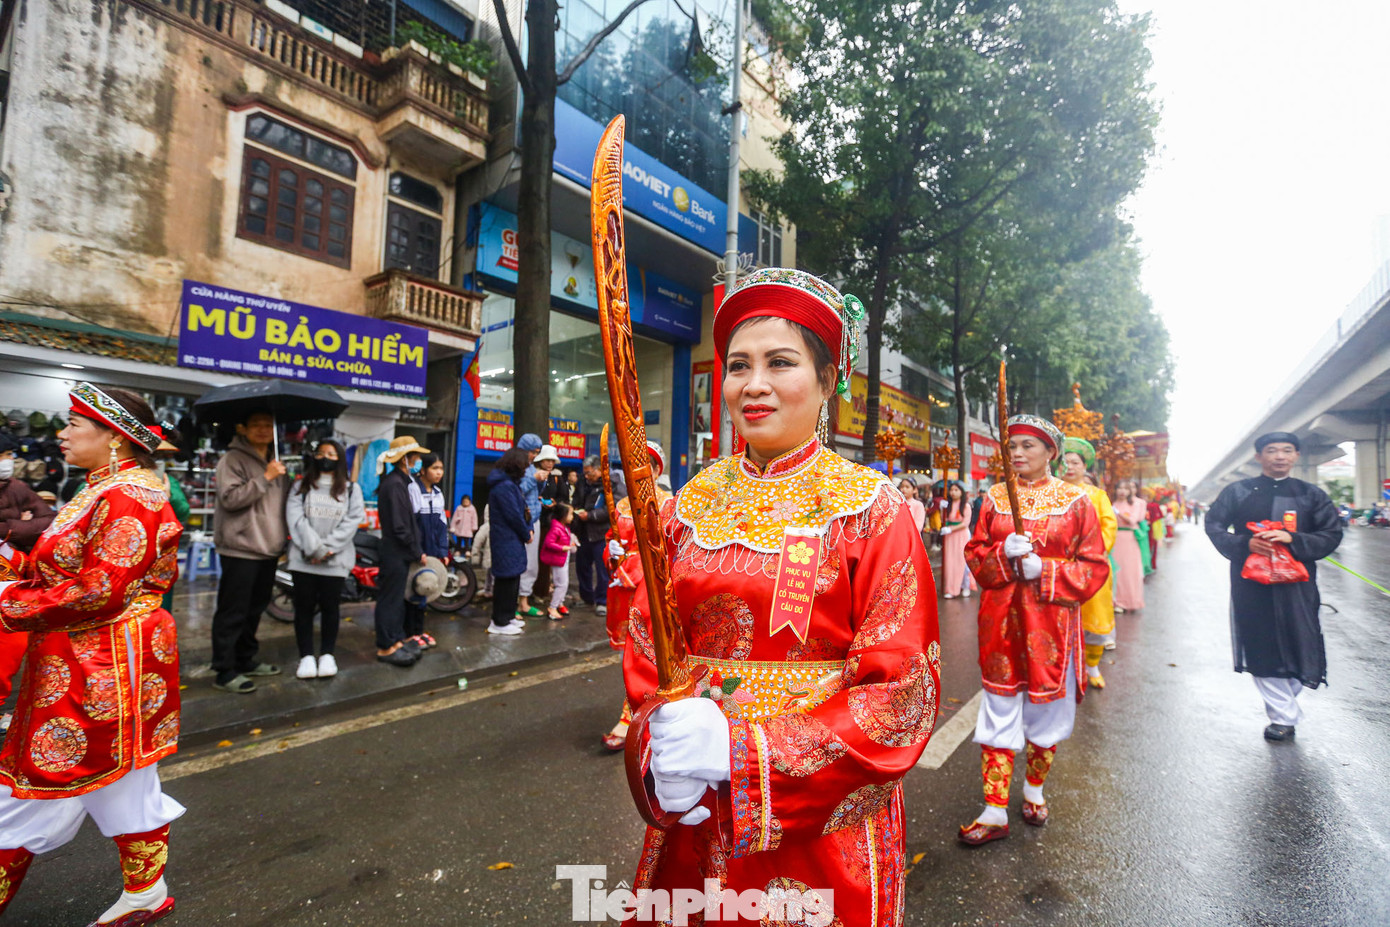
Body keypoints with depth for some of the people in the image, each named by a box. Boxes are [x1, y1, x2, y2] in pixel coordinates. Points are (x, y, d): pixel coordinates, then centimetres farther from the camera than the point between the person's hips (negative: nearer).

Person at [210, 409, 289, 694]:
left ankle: (246, 660, 28)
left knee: (255, 608, 16)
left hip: (268, 550, 8)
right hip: (240, 550, -8)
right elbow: (230, 498, -20)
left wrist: (282, 540, 17)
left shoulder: (275, 462, 17)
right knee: (232, 612, -3)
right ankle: (224, 672, 5)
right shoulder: (233, 460, -7)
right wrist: (265, 478, -21)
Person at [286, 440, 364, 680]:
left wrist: (327, 548, -13)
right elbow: (295, 517, -3)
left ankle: (327, 654, 17)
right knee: (304, 607, 4)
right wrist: (314, 548, -16)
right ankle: (306, 656, 14)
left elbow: (353, 520, -2)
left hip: (335, 559, -1)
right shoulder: (301, 486, 9)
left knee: (330, 607, 6)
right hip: (304, 558, 1)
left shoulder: (351, 489, 9)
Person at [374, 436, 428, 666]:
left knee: (398, 596, 16)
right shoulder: (394, 484, -17)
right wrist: (417, 552, -12)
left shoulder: (400, 481, 13)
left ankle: (397, 638, 27)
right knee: (391, 597, 0)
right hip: (395, 552, -9)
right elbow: (399, 526, -20)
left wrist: (417, 550, 11)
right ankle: (386, 647, 10)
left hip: (400, 552, 9)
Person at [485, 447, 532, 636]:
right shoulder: (505, 486, -20)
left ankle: (508, 615, 29)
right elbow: (514, 516, -19)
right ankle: (500, 622, 7)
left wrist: (527, 530, 1)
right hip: (507, 540, -10)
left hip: (510, 539, 10)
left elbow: (520, 509, 13)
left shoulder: (509, 483, 14)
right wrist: (526, 535, -6)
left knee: (512, 578, 18)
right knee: (507, 579, -2)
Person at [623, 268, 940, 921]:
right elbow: (645, 645, 4)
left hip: (825, 826, -3)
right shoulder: (692, 503, 0)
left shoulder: (871, 508, -11)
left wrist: (742, 748, -22)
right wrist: (664, 748, -14)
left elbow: (904, 693, -14)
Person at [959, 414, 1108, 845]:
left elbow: (1094, 567, -2)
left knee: (1047, 711, 13)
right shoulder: (994, 498, 5)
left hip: (1051, 622, -1)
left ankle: (1034, 789, 39)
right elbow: (975, 555, 6)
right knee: (999, 712, 4)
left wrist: (1044, 570, -16)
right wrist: (1004, 553, -14)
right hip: (1001, 621, 1)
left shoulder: (1075, 500, -1)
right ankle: (994, 812, 14)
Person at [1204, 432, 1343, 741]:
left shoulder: (1311, 495, 7)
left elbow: (1332, 535, 3)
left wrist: (1292, 539, -15)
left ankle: (1284, 703, 27)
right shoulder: (1237, 492, 4)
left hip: (1295, 585, 1)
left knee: (1298, 645, 2)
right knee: (1261, 650, 1)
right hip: (1251, 584, -1)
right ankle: (1283, 716, 14)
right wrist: (1245, 543, -15)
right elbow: (1214, 525, 2)